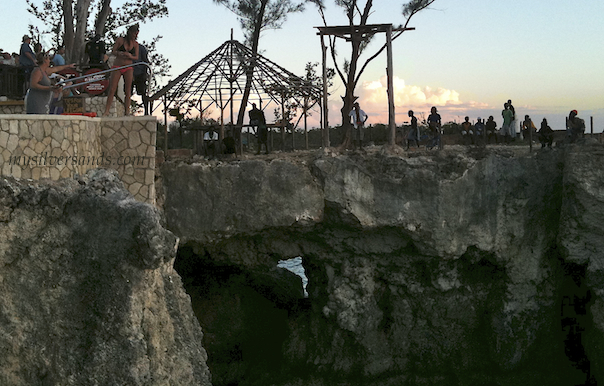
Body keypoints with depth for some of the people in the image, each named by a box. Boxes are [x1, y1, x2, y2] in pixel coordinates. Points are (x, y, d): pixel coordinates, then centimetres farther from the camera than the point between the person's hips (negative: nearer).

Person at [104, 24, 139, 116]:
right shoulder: (120, 40, 1)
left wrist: (130, 56, -19)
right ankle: (106, 111, -8)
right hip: (117, 67, -2)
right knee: (112, 89, -7)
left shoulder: (135, 44, 7)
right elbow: (113, 51, 0)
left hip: (128, 68, 2)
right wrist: (119, 53, -21)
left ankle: (127, 111, 0)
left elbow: (136, 57, 3)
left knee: (128, 91, -3)